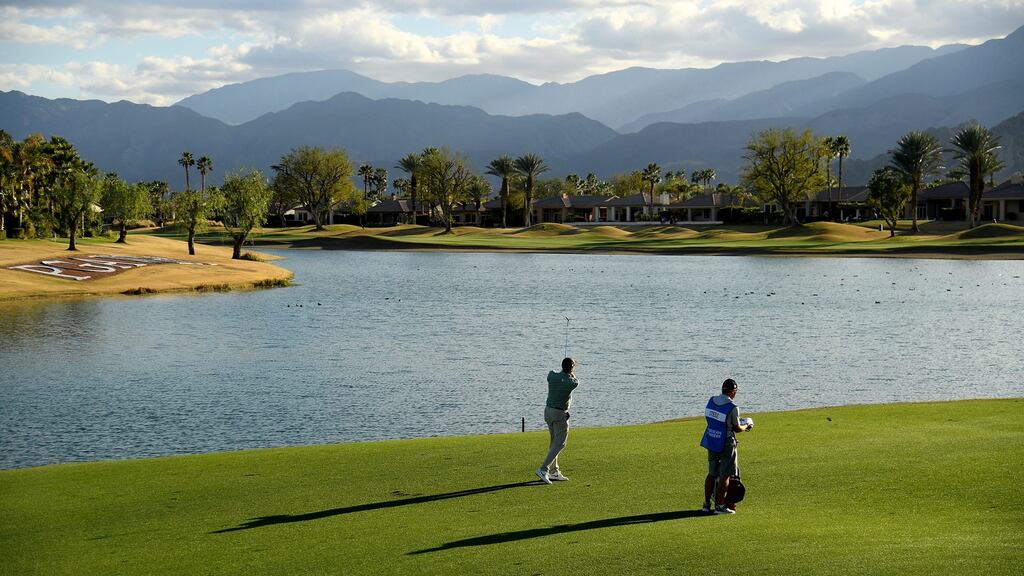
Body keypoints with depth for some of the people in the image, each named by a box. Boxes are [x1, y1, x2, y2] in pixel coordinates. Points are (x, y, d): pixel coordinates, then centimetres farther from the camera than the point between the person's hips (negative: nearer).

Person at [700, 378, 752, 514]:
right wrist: (746, 428, 12)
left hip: (711, 442, 6)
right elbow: (736, 428, -9)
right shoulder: (732, 408, -19)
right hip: (726, 444, -6)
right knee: (725, 476, 4)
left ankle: (707, 503, 19)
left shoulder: (711, 401, 0)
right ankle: (720, 505, 5)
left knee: (711, 474, 16)